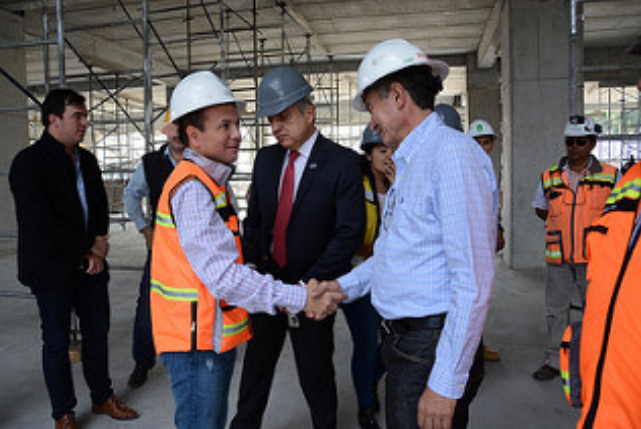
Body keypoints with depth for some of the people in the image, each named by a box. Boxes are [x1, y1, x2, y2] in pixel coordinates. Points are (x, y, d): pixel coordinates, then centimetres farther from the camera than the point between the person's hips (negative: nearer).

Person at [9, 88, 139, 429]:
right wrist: (88, 251, -13)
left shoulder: (86, 160, 11)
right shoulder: (29, 162, -11)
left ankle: (102, 397, 30)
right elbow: (42, 221, -17)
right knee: (57, 341, 6)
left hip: (89, 264, 6)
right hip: (52, 269, -6)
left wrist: (99, 244, -4)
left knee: (97, 332, 13)